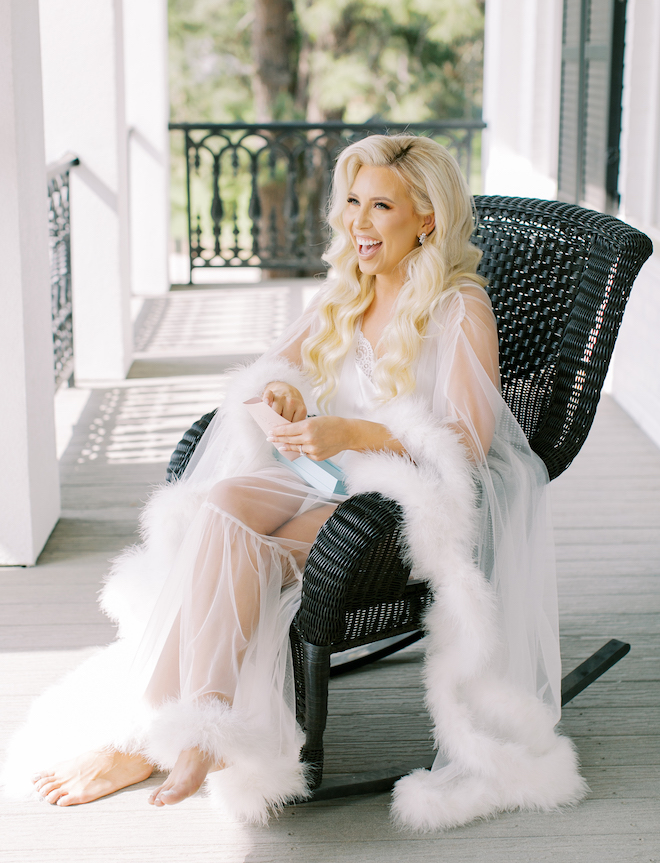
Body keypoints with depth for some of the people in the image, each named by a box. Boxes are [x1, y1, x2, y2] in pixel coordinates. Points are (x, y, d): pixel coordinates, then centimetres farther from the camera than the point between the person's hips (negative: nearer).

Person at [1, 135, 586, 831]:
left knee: (236, 559, -30)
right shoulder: (344, 295, 16)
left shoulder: (460, 308, -5)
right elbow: (266, 374, 15)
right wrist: (279, 390, -11)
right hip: (332, 478, 6)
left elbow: (473, 439, -14)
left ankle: (149, 736, -25)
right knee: (218, 502, -27)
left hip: (415, 496, -6)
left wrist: (352, 433, -25)